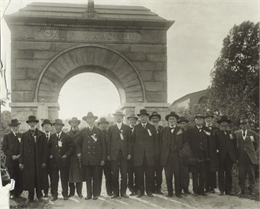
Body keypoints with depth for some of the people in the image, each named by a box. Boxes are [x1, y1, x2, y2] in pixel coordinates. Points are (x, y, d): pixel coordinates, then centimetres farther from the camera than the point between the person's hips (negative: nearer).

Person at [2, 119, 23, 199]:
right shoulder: (7, 136, 7)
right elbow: (5, 148, -1)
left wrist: (21, 155, -9)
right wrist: (12, 156, -12)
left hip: (21, 160, 1)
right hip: (11, 161, -1)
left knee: (20, 178, 0)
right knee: (12, 178, 2)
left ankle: (18, 192, 11)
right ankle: (12, 193, 13)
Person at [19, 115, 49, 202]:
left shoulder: (42, 135, 5)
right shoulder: (24, 135, 7)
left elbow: (45, 149, 2)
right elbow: (22, 149, 5)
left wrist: (44, 161, -5)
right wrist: (21, 162, -2)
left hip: (39, 162, 0)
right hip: (28, 162, 0)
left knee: (39, 179, 3)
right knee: (29, 179, 2)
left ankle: (39, 195, 18)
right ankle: (30, 197, 14)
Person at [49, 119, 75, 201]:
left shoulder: (67, 136, 0)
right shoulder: (52, 136, 10)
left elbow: (72, 147, -2)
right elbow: (49, 147, 18)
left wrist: (66, 155, -10)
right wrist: (50, 154, 3)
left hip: (64, 161, -2)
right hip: (54, 161, 3)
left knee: (64, 179, 4)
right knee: (54, 179, 3)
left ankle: (65, 194, 15)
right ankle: (54, 195, 13)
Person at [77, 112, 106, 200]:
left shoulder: (99, 131, 5)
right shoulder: (83, 131, 9)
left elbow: (103, 146, 3)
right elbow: (79, 144, 13)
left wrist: (103, 159, -2)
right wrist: (79, 152, -5)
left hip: (96, 158, -1)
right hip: (86, 159, 1)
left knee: (96, 177, 3)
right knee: (88, 177, 6)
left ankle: (95, 194, 13)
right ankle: (89, 194, 14)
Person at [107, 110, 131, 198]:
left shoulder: (127, 128, 11)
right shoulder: (111, 128, 10)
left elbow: (129, 141, 7)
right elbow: (109, 142, 6)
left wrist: (129, 153, -1)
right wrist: (108, 154, -1)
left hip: (124, 154, 0)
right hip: (114, 154, 0)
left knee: (124, 174, 0)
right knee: (115, 174, 0)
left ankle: (123, 192, 9)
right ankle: (115, 192, 8)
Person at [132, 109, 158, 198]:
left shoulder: (152, 127, 11)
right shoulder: (136, 127, 10)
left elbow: (155, 141, 8)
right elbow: (133, 140, 5)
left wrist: (156, 153, 1)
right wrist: (133, 153, -2)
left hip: (149, 155, 0)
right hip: (139, 155, 0)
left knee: (149, 174, 1)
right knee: (139, 174, 1)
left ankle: (149, 191, 11)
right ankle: (140, 191, 10)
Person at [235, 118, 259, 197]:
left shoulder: (252, 133, 3)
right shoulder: (236, 134, 5)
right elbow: (235, 144, 13)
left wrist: (253, 151, 12)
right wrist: (237, 153, 7)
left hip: (250, 157, 0)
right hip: (241, 157, 0)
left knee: (251, 174, 4)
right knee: (241, 174, -1)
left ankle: (251, 190, 19)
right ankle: (242, 190, 10)